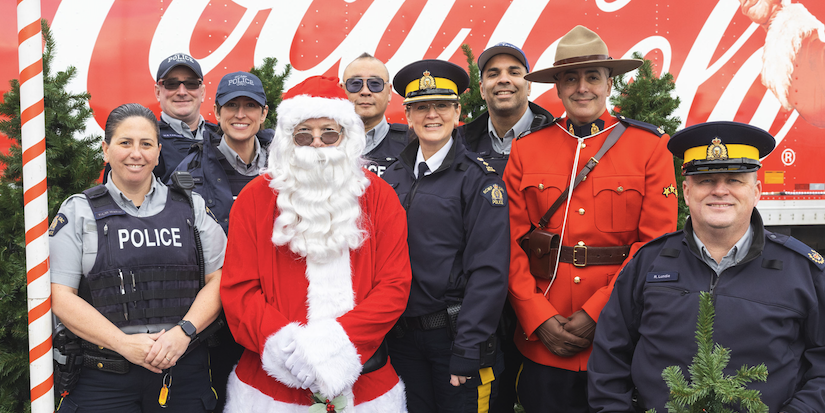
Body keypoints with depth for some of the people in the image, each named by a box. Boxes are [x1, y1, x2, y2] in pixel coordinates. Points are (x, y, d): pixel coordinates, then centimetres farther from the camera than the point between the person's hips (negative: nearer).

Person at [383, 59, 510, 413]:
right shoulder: (394, 177, 7)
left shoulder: (479, 179, -9)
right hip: (402, 334, 5)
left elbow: (488, 271, -13)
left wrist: (467, 350, -17)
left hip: (454, 333, -4)